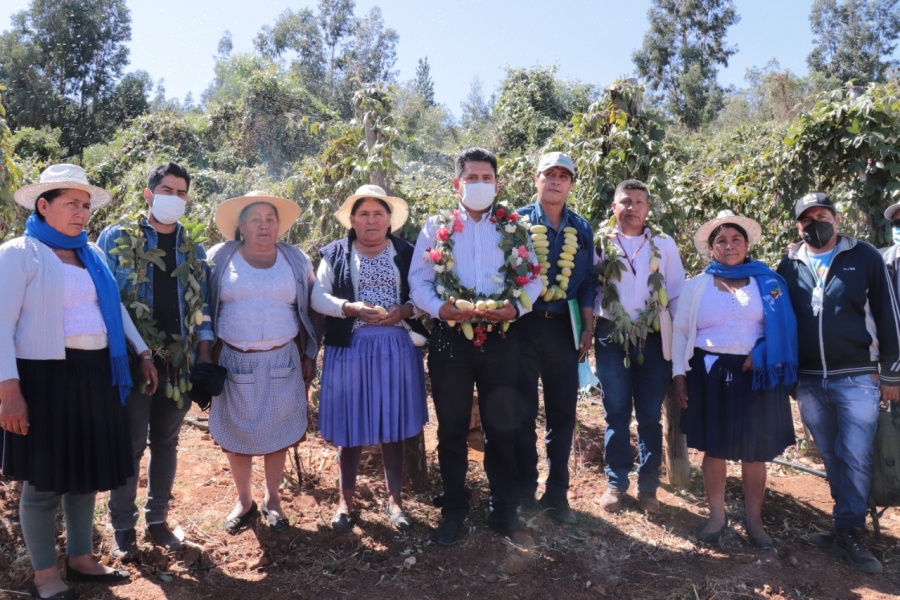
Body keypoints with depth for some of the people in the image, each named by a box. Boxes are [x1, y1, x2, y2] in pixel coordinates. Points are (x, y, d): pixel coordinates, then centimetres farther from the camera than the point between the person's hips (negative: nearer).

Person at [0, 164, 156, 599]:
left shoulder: (92, 254, 13)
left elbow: (115, 308, 21)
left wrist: (143, 352, 19)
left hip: (94, 374, 6)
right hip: (45, 376, -6)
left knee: (86, 472, 15)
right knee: (45, 481, 5)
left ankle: (81, 559, 31)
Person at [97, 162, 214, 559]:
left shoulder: (192, 248, 10)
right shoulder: (116, 238, 1)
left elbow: (202, 303, 10)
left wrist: (204, 353, 2)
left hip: (179, 361, 3)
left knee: (166, 442, 11)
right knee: (131, 443, 3)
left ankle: (158, 519, 24)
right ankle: (123, 527, 18)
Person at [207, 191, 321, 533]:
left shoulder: (295, 260, 4)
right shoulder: (220, 258, 0)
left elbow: (311, 311, 7)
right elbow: (205, 309, 4)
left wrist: (310, 355, 4)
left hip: (282, 361, 1)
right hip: (234, 361, 0)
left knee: (277, 432, 8)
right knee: (237, 433, 9)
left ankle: (272, 499, 26)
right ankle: (243, 501, 28)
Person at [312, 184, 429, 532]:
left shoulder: (406, 253, 7)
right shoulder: (335, 254, 5)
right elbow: (318, 297, -2)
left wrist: (404, 310, -15)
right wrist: (350, 308, -18)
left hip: (397, 348, 1)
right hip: (351, 349, -1)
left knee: (393, 426, 8)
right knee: (350, 427, 5)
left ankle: (394, 499, 23)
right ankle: (346, 500, 23)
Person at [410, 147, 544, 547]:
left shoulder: (514, 228, 7)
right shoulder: (436, 228, 4)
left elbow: (533, 278, 4)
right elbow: (418, 281, -1)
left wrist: (515, 306, -15)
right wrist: (441, 307, -18)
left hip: (500, 338, 1)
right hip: (449, 338, 0)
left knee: (502, 427, 8)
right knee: (452, 428, 11)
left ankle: (504, 511, 25)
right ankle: (453, 510, 27)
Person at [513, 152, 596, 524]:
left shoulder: (581, 229, 10)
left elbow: (588, 281, 11)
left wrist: (588, 327, 4)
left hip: (563, 329, 3)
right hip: (524, 326, -3)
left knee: (563, 413, 7)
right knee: (522, 412, 5)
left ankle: (557, 493, 20)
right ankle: (525, 492, 18)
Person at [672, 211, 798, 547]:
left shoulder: (768, 283, 5)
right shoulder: (697, 286, 8)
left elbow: (784, 328, 2)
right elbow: (681, 331, 7)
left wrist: (761, 355, -13)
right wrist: (679, 373, 0)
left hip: (755, 375, 0)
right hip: (710, 374, 1)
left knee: (755, 451, 5)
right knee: (714, 447, 5)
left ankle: (753, 519, 21)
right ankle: (717, 515, 20)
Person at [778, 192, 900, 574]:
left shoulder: (865, 258, -1)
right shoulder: (789, 267, 6)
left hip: (857, 378, -3)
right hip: (808, 381, 3)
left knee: (855, 459, 0)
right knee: (831, 458, 12)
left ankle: (849, 534, 12)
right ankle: (847, 525, 25)